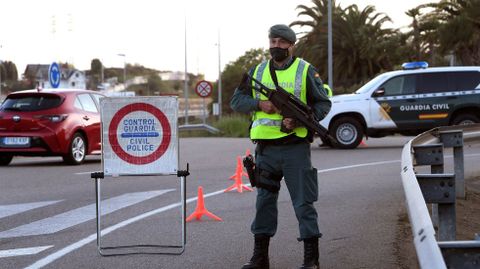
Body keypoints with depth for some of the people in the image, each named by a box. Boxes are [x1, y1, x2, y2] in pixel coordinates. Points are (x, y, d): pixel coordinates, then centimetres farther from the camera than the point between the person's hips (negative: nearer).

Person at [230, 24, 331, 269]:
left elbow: (323, 104, 0)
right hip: (265, 149, 4)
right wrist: (259, 104, -8)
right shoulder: (257, 72, 12)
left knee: (303, 201, -3)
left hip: (296, 147, -4)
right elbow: (236, 100, 11)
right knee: (264, 200, 8)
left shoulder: (305, 71, 1)